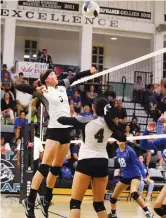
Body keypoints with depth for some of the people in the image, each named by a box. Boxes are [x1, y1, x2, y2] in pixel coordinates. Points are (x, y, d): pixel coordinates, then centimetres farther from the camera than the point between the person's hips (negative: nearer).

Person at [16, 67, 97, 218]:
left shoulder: (62, 86, 13)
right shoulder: (43, 91, -5)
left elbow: (75, 77, 27)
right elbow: (19, 86, -13)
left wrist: (90, 72, 21)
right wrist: (36, 89, -26)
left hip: (66, 130, 7)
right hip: (55, 129, -7)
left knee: (57, 167, 10)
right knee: (45, 166, -12)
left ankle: (46, 200, 20)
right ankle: (30, 201, -9)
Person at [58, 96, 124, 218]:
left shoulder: (86, 120, -6)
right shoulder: (110, 124, 6)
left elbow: (61, 120, -3)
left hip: (86, 163, -4)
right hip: (102, 163, 4)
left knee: (75, 203, -4)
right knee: (99, 204, 13)